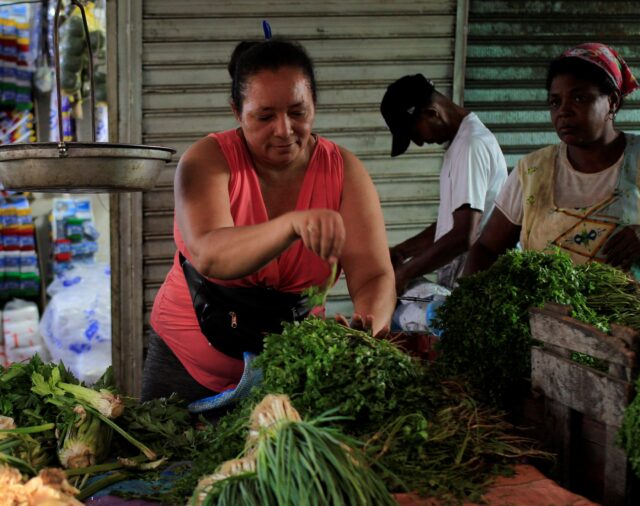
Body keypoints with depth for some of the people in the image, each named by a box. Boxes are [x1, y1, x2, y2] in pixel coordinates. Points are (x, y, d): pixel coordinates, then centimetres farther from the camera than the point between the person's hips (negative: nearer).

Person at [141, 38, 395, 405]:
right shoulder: (208, 161, -16)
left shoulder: (343, 171, -9)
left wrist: (369, 328, -37)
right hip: (189, 364, -1)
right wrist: (294, 224, -48)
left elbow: (374, 277, -15)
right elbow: (208, 256, -33)